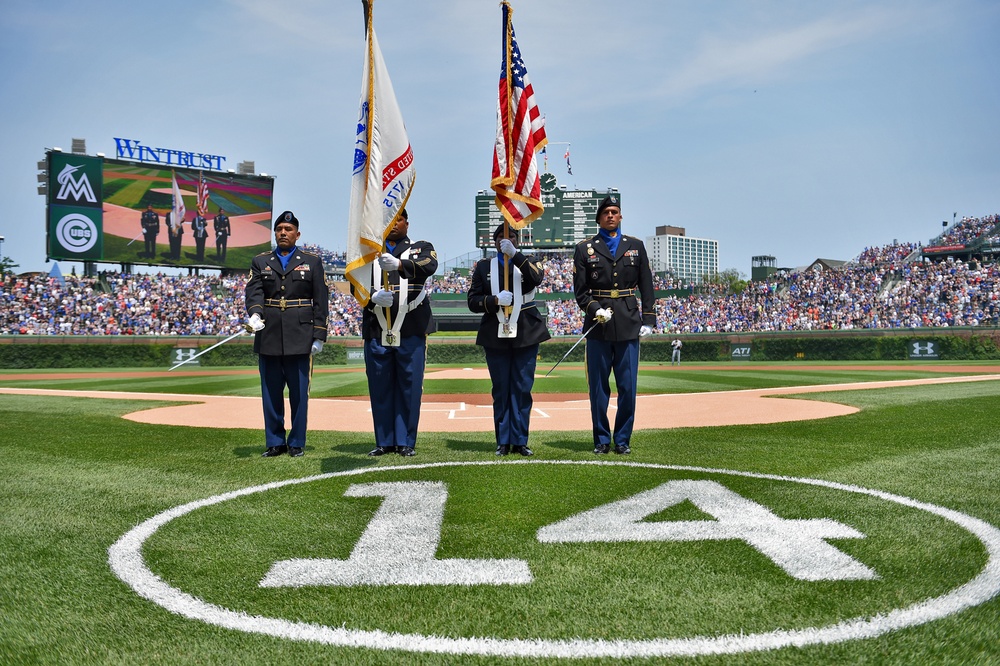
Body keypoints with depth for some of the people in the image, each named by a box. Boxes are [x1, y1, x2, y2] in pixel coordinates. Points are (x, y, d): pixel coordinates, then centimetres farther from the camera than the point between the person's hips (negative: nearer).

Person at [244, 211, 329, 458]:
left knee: (299, 393, 1)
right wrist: (255, 313, -23)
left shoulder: (312, 262, 8)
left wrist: (319, 335, -2)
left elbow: (320, 301, 4)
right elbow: (254, 292, -1)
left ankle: (297, 443, 11)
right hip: (269, 338, 2)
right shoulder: (260, 262, 13)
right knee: (271, 393, 6)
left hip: (300, 338, -2)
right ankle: (275, 442, 15)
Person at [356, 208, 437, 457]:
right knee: (380, 388, 5)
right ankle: (385, 441, 14)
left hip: (411, 331, -2)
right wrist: (373, 296, -17)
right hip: (376, 331, 2)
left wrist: (399, 264, -34)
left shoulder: (421, 248, 9)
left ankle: (405, 441, 9)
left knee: (410, 387, 0)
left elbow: (429, 266, -15)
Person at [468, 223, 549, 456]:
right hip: (496, 336, 0)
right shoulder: (484, 267, 10)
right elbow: (473, 301, 3)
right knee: (501, 390, 4)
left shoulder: (528, 264, 8)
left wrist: (514, 254, -26)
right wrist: (494, 300, -16)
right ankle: (503, 441, 11)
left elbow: (537, 277, -17)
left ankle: (520, 441, 8)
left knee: (522, 389, 1)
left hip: (526, 334, 0)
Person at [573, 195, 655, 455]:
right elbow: (580, 291, 4)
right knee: (598, 386, 2)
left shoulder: (635, 246, 12)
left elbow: (646, 286, 11)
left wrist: (648, 319, 3)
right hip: (598, 326, -1)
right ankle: (601, 440, 12)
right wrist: (594, 309, -13)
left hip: (629, 325, 1)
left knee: (628, 386, 2)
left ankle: (623, 440, 12)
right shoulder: (585, 248, 7)